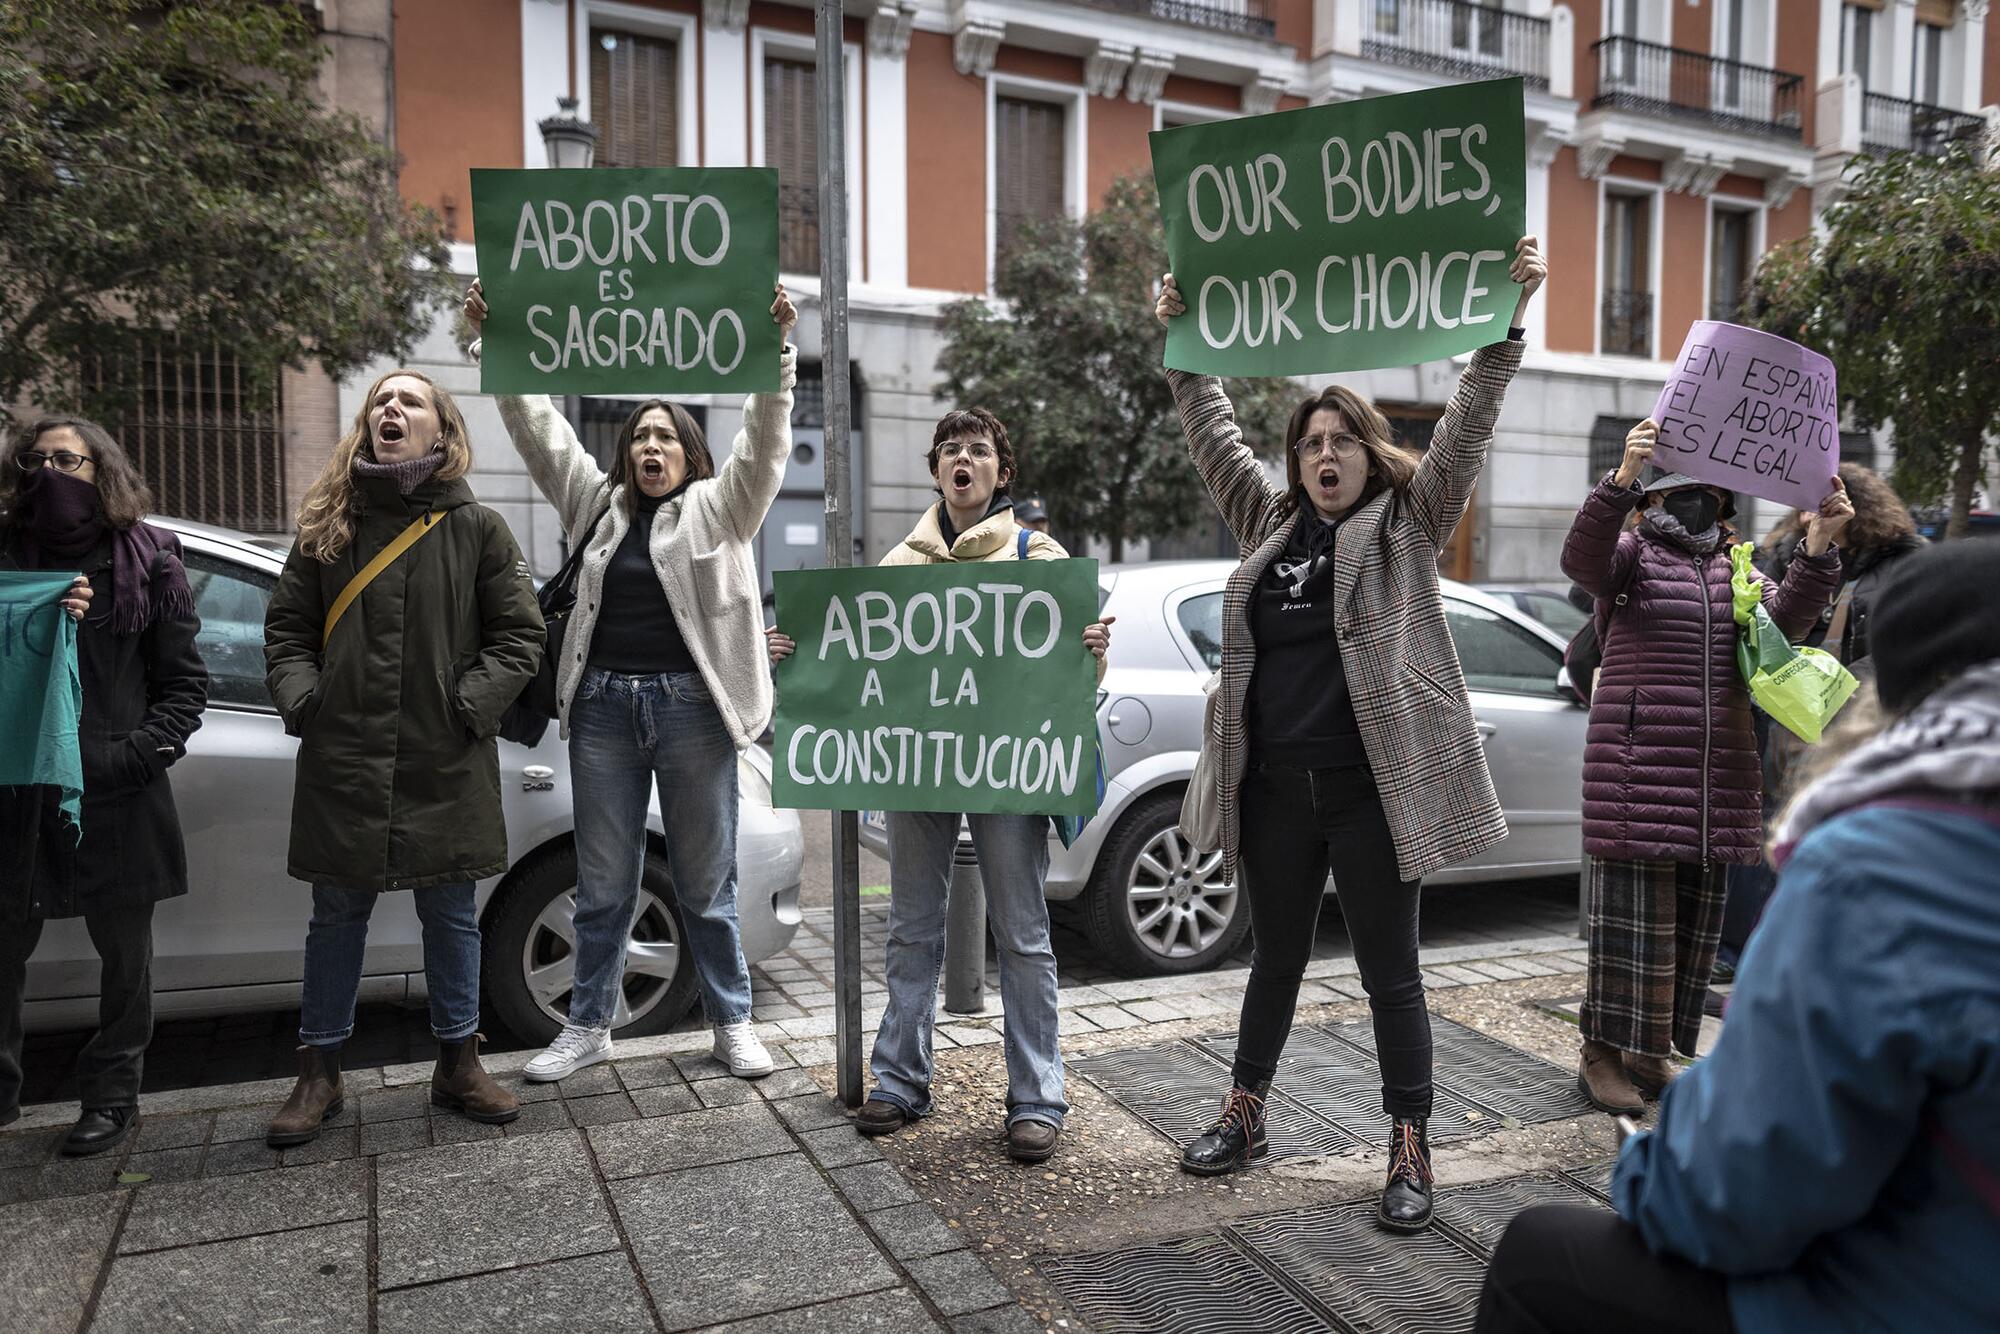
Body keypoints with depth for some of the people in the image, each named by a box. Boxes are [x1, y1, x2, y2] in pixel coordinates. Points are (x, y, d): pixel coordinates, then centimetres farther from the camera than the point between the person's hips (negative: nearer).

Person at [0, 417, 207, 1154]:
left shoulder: (149, 561, 3)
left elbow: (184, 681, 2)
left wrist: (142, 754, -11)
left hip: (119, 794, -2)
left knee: (123, 952, 8)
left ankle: (112, 1093, 23)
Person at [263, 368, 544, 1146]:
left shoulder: (477, 528, 2)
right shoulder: (327, 525, 7)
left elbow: (519, 636, 1)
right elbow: (286, 629, 11)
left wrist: (469, 705, -11)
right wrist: (302, 700, -3)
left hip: (445, 763, -1)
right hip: (343, 761, 1)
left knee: (451, 915, 9)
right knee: (337, 916, 10)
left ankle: (458, 1066, 24)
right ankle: (319, 1074, 25)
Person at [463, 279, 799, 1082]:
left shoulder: (720, 508, 5)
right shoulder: (595, 503, 13)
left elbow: (765, 442, -8)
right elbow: (537, 426, 11)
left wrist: (777, 352, -19)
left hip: (692, 706, -3)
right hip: (604, 706, 3)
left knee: (707, 880, 7)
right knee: (603, 882, 12)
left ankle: (732, 1023, 20)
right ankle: (588, 1027, 25)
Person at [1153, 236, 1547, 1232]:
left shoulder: (1407, 524, 3)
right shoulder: (1271, 525, 14)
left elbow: (1465, 432, -7)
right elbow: (1213, 437, 18)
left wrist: (1505, 325, -15)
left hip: (1373, 787, -4)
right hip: (1274, 787, 4)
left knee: (1390, 973, 6)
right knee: (1275, 959, 18)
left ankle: (1410, 1152, 18)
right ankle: (1243, 1115, 33)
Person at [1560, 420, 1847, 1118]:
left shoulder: (1734, 567, 18)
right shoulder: (1633, 551, 0)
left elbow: (1786, 618, 2)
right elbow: (1581, 557, -22)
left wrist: (1819, 548, -14)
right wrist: (1622, 477, -37)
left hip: (1719, 770, 7)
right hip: (1637, 766, -7)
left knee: (1694, 916, 11)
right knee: (1633, 912, -5)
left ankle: (1649, 1051, 24)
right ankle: (1602, 1054, 7)